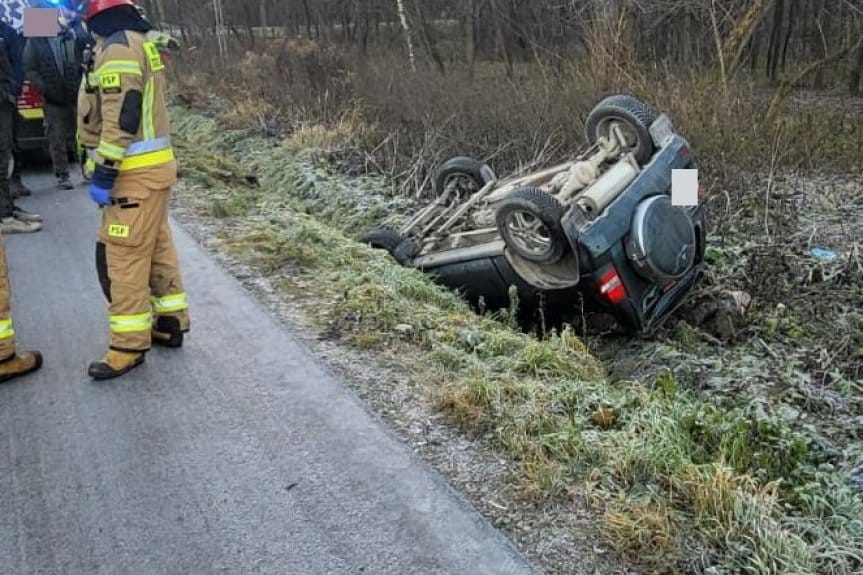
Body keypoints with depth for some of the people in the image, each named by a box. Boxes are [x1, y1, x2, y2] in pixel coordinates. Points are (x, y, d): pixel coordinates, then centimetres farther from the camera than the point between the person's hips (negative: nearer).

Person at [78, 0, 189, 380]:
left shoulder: (118, 47, -14)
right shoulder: (140, 42, 16)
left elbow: (122, 118, -21)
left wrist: (103, 174, -19)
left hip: (136, 173, -10)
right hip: (151, 166, 10)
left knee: (122, 257, -4)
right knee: (157, 249, 17)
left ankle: (129, 346, 2)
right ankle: (171, 323, 27)